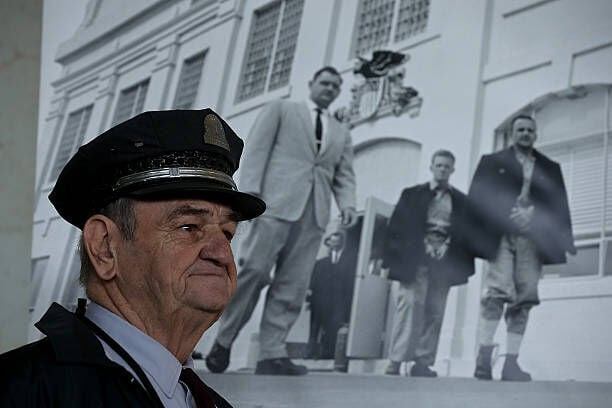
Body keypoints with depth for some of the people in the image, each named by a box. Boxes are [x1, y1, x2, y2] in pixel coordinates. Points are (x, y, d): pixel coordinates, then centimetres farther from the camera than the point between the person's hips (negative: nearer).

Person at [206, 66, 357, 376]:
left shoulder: (342, 134, 28)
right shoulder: (280, 109, 16)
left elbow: (344, 176, 20)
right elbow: (256, 149, 5)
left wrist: (347, 203, -1)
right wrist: (250, 190, -9)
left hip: (314, 212, 4)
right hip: (277, 201, -4)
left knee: (293, 286, -5)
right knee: (254, 271, -12)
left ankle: (271, 355, -7)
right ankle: (223, 341, 2)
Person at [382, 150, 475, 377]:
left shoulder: (461, 201, 16)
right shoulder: (412, 194, 12)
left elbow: (465, 232, 10)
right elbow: (397, 226, 5)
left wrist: (448, 246, -7)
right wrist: (399, 257, -5)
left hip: (444, 262, 2)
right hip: (415, 260, -2)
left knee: (434, 312, -1)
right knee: (409, 304, -12)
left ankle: (423, 362, 2)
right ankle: (396, 361, -13)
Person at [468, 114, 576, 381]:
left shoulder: (550, 168, 20)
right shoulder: (493, 162, 13)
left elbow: (559, 206, 14)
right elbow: (477, 199, 5)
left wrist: (565, 239, 4)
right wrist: (477, 236, -5)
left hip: (533, 239, 3)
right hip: (501, 237, -3)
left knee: (524, 299, -1)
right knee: (497, 291, -15)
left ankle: (511, 363, 1)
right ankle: (483, 358, -15)